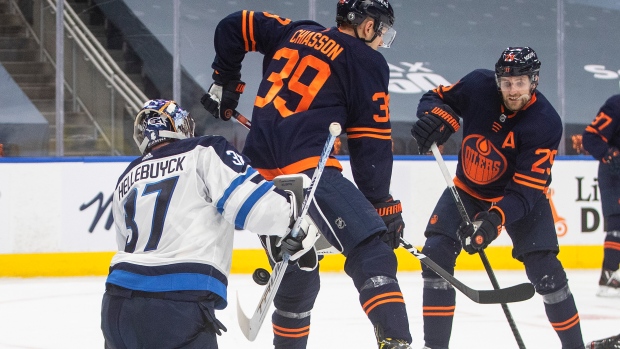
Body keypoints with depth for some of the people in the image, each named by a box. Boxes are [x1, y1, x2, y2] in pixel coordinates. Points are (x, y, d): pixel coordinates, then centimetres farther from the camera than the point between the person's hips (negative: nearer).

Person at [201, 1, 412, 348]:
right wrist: (383, 204, 7)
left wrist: (226, 82, 38)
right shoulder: (367, 62, 5)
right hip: (307, 167, -7)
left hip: (260, 170, 7)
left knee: (299, 274, 18)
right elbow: (372, 142, 2)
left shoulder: (295, 33, 22)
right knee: (372, 253, -14)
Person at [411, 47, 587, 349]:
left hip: (523, 197, -3)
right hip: (467, 189, 3)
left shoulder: (545, 124, -28)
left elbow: (525, 191, -30)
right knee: (435, 254, -13)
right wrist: (437, 116, -28)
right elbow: (437, 96, -3)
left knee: (544, 269, -14)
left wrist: (494, 220, -46)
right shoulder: (478, 85, -20)